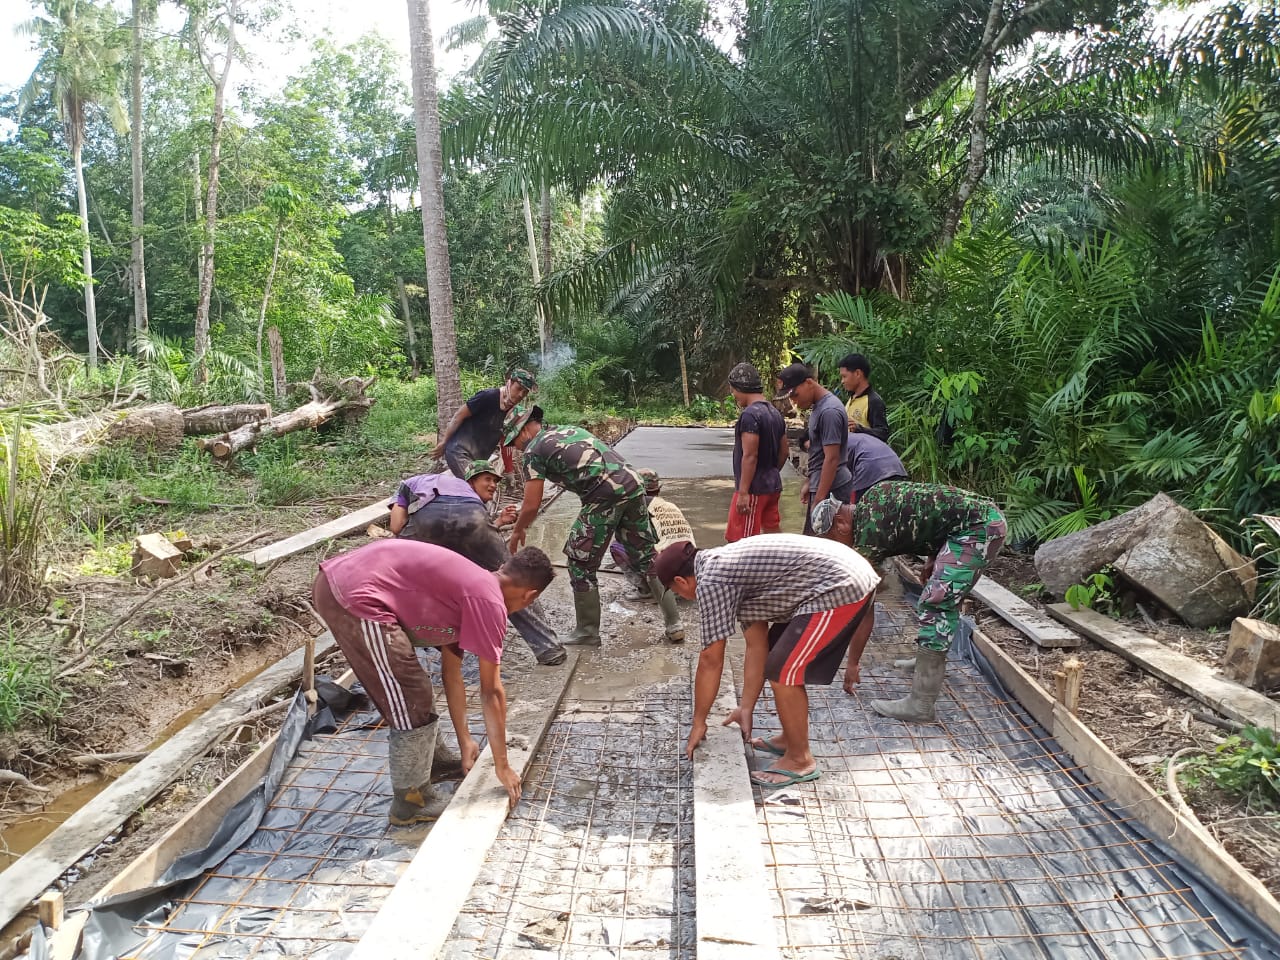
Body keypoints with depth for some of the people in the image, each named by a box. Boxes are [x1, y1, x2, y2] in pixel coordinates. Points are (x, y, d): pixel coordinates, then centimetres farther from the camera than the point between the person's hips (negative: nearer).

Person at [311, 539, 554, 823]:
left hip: (336, 579, 10)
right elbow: (491, 692, 0)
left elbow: (451, 673, 29)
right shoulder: (489, 602, -4)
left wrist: (465, 740, 34)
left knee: (406, 691, 27)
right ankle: (411, 802, 21)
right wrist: (502, 765, 10)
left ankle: (425, 762, 46)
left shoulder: (466, 588, 22)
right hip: (355, 596, -10)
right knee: (413, 706, 3)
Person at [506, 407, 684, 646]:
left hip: (604, 497, -7)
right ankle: (674, 624, 20)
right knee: (646, 558, 17)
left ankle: (587, 633, 19)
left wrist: (517, 531, 22)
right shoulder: (572, 429, 28)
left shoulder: (534, 449, 7)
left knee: (580, 566, 9)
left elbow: (531, 506, 6)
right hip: (634, 483, 7)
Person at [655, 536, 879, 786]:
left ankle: (800, 759, 13)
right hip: (846, 573, 10)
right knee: (779, 656, 20)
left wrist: (698, 723, 7)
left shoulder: (711, 582, -10)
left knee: (783, 672, -3)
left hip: (842, 585, -10)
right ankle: (791, 740, 32)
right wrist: (745, 709, 21)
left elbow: (711, 661, -4)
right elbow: (757, 646, 18)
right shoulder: (727, 566, 17)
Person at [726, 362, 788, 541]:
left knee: (741, 542, -6)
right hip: (773, 486, 9)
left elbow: (750, 456, -21)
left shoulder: (750, 415, -16)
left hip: (754, 488, -9)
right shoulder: (775, 413, 12)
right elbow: (784, 452, 17)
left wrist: (743, 492, -21)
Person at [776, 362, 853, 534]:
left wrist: (819, 499, -21)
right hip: (821, 485, 10)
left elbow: (831, 459, -22)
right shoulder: (818, 407, 12)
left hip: (830, 489, -10)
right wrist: (808, 483, 21)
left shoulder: (829, 411, -19)